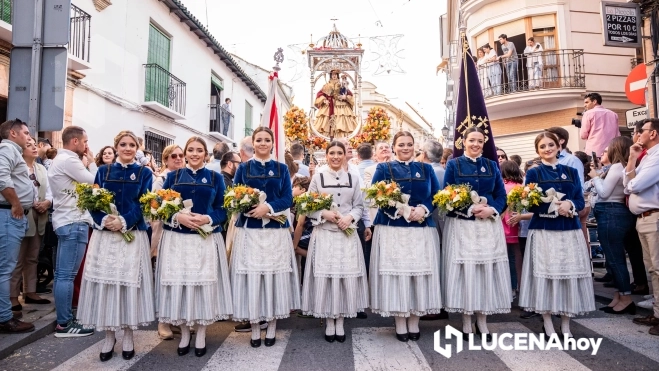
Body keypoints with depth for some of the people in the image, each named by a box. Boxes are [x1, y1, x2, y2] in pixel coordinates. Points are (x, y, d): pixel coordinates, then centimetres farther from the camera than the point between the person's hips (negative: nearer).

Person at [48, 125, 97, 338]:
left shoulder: (62, 160, 19)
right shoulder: (68, 160, -14)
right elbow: (95, 182, -13)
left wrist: (87, 161, 10)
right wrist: (91, 161, -1)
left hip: (67, 221, 11)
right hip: (73, 222, -11)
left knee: (62, 273, 13)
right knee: (67, 274, -7)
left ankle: (64, 318, 20)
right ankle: (64, 324, -2)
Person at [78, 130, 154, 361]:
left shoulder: (144, 173, 6)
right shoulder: (103, 171, 11)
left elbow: (143, 204, -4)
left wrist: (124, 222, -18)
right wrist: (104, 220, -15)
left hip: (132, 236, -2)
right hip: (104, 235, 2)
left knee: (129, 283, 0)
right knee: (105, 282, 3)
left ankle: (128, 336, 15)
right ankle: (108, 336, 18)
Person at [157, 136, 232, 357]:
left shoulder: (215, 178, 7)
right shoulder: (173, 176, 9)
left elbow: (223, 210, 3)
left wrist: (207, 219, -16)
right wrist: (178, 217, -15)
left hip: (206, 240, -1)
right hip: (177, 239, 1)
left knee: (204, 284, 1)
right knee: (180, 284, 2)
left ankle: (201, 335, 17)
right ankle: (184, 335, 20)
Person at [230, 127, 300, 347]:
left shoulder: (282, 169, 9)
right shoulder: (244, 168, 8)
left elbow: (288, 199, 1)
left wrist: (268, 207, -16)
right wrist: (253, 208, -14)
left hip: (276, 231, 1)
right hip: (249, 230, 0)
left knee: (274, 275, 3)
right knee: (251, 276, 0)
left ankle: (272, 327, 17)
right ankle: (255, 329, 14)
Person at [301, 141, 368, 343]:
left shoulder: (353, 179, 10)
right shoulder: (318, 178, 4)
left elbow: (359, 206, 7)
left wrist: (350, 217, -11)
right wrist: (324, 214, -14)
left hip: (347, 234, 2)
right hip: (324, 234, -1)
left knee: (346, 276, 2)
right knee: (325, 276, 0)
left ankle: (340, 322, 16)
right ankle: (329, 323, 14)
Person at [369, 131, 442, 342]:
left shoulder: (426, 169, 13)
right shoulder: (383, 169, 5)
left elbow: (436, 196, 6)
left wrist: (423, 209, -14)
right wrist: (400, 210, -17)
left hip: (422, 231, 2)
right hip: (392, 231, -2)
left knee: (420, 273, 4)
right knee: (396, 273, -1)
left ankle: (414, 323, 18)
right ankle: (400, 324, 11)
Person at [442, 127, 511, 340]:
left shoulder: (492, 166, 12)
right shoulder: (454, 165, 3)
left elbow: (501, 195, 8)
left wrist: (491, 210, -12)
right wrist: (470, 209, -17)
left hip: (489, 226, 3)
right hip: (462, 225, -3)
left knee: (487, 270, 5)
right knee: (465, 270, -1)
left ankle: (483, 322, 17)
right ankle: (466, 324, 11)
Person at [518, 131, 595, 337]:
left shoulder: (571, 172, 12)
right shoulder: (534, 173, 2)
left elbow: (581, 201, 7)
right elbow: (531, 205, -4)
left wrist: (569, 204, -14)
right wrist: (554, 206, -18)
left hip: (570, 231, 3)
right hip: (544, 231, -3)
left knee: (570, 274, 4)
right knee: (546, 274, -2)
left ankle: (565, 325, 16)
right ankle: (548, 325, 11)